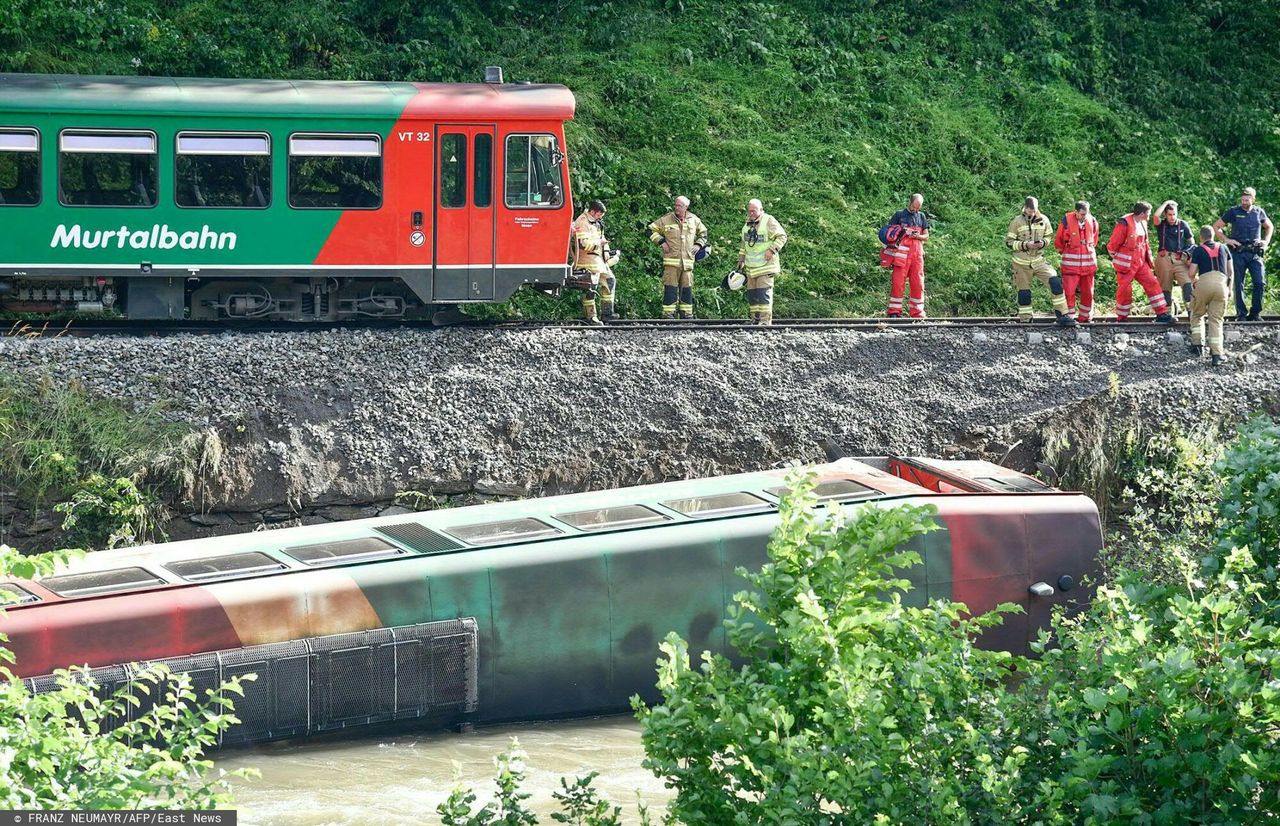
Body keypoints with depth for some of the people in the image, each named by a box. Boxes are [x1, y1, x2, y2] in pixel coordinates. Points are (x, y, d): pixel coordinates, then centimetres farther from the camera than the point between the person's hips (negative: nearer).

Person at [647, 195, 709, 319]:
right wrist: (661, 242, -6)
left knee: (687, 288, 8)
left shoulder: (694, 220, 9)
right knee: (670, 288, -7)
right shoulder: (667, 219, -1)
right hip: (671, 261, -3)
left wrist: (699, 244, 11)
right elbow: (652, 230, 6)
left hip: (688, 261, 3)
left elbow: (703, 233, 27)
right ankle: (668, 314, -4)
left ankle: (686, 313, 16)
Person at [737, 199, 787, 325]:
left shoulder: (769, 221, -8)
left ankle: (766, 319, -14)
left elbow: (782, 236, -10)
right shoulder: (747, 224, 14)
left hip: (766, 265, -7)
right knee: (751, 293, 7)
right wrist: (741, 259, 23)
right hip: (751, 266, 7)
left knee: (764, 292, -13)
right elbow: (744, 244, 26)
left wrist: (772, 250, -18)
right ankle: (755, 319, 13)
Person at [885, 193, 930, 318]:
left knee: (918, 284, 3)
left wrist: (918, 236, -4)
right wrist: (899, 232, -12)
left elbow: (926, 236, 17)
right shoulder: (899, 214, 6)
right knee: (898, 282, -7)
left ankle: (917, 313, 8)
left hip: (917, 253, 4)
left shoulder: (921, 217, 16)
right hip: (902, 253, -4)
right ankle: (894, 311, -4)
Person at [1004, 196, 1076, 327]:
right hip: (1022, 263, -2)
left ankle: (1062, 315, -11)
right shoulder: (1017, 221, -6)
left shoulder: (1043, 220, 1)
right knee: (1024, 292, 3)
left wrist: (1043, 243, -10)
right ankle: (1025, 320, 17)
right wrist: (1024, 245, -19)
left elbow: (1048, 237, 13)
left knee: (1055, 282, -14)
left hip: (1039, 261, 2)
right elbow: (1009, 242, -4)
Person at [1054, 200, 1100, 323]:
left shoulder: (1092, 221, 0)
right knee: (1069, 291, -9)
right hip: (1071, 262, -4)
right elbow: (1058, 241, 4)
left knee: (1087, 293, 9)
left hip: (1088, 261, 4)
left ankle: (1085, 317, 21)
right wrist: (1063, 252, 15)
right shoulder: (1067, 221, -10)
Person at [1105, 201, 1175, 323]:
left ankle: (1162, 314, 0)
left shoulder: (1143, 223, 9)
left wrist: (1148, 257, 18)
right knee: (1125, 290, -1)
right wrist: (1116, 258, 0)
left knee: (1152, 284, -1)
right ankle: (1121, 318, 12)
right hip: (1126, 263, -7)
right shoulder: (1124, 224, -17)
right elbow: (1112, 244, -12)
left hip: (1140, 262, 7)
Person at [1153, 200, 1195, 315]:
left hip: (1180, 259, 0)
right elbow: (1156, 215, -15)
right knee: (1165, 287, 4)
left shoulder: (1183, 225, 8)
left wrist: (1191, 256, 4)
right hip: (1164, 258, 0)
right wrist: (1166, 203, -3)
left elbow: (1191, 240, 17)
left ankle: (1191, 308, -26)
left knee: (1187, 283, -19)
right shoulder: (1161, 224, 6)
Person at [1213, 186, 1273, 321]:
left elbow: (1269, 226, 28)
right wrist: (1226, 240, -2)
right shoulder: (1234, 212, 1)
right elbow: (1216, 226, 8)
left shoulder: (1259, 212, 9)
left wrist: (1266, 241, 14)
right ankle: (1241, 314, 6)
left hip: (1255, 254, 2)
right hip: (1238, 253, -2)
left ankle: (1255, 313, 4)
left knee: (1260, 282, -7)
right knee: (1239, 284, 0)